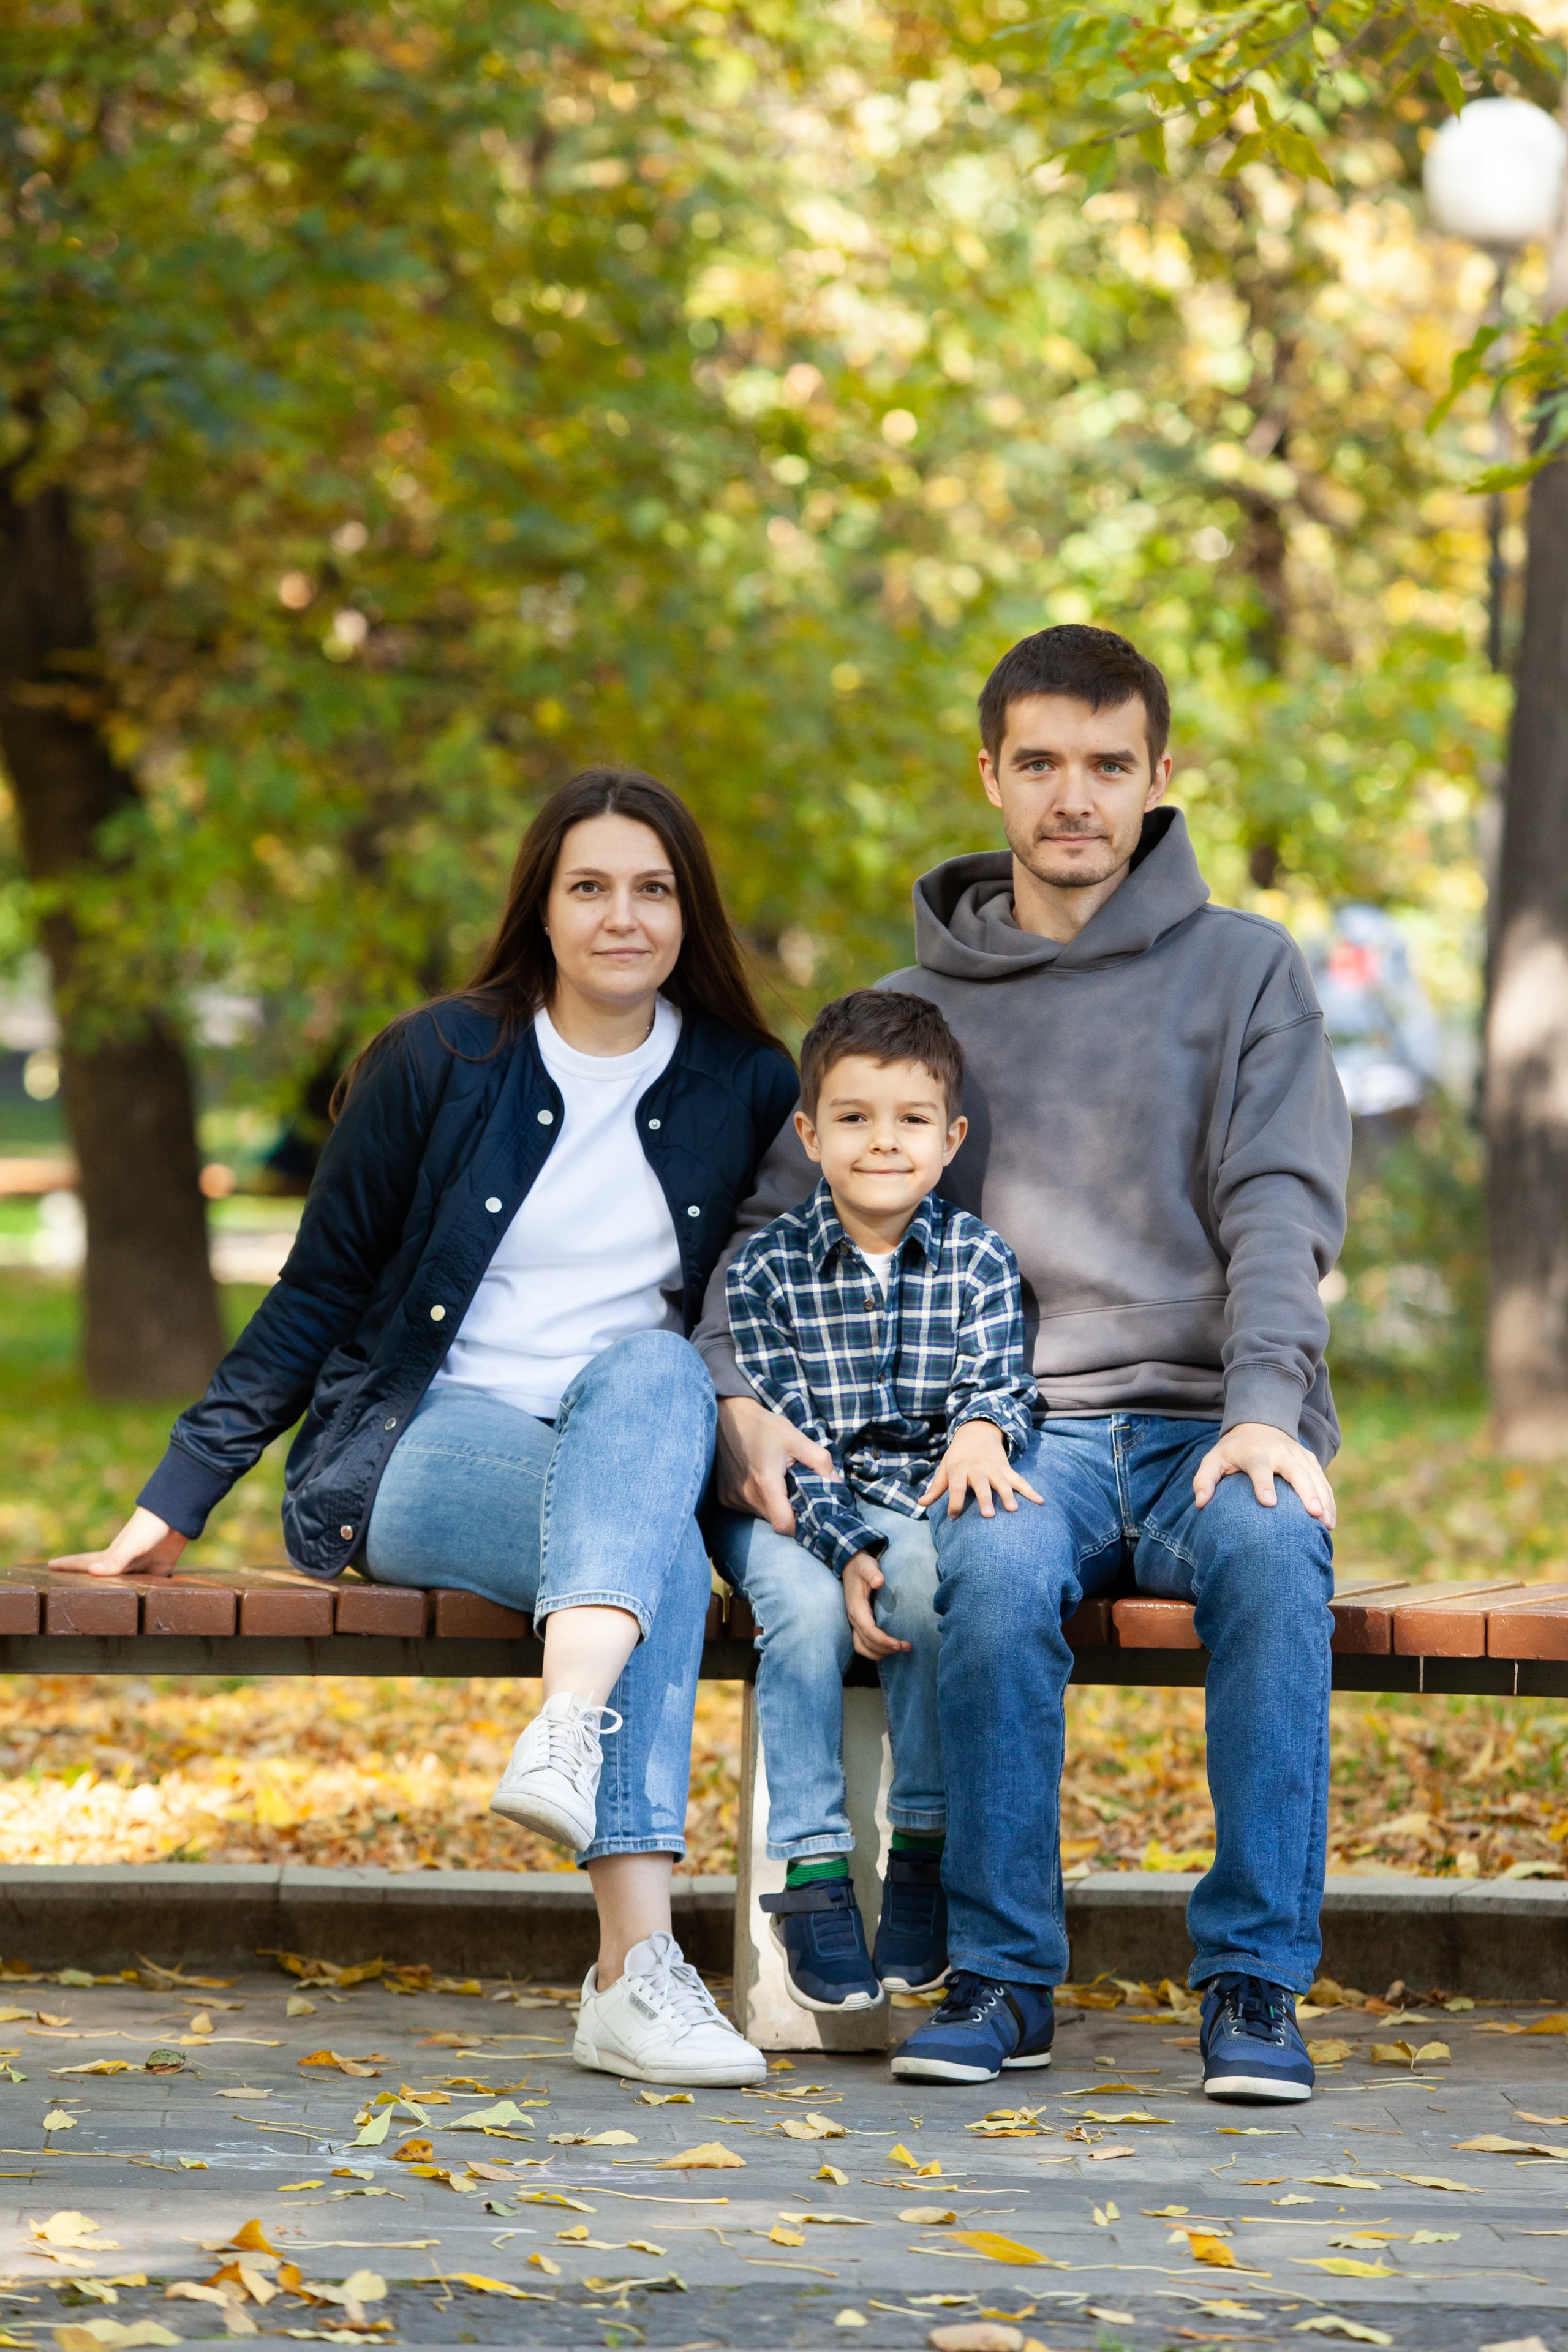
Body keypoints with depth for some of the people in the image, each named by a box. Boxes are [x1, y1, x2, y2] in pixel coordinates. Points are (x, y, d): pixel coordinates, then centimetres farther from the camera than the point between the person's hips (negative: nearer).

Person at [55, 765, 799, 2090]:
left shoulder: (744, 1088, 8)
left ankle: (568, 1734, -52)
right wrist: (176, 1499, -1)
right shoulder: (443, 1063, 1)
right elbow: (315, 1296, 4)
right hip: (415, 1456, -2)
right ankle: (635, 1969, -48)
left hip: (645, 1437, 2)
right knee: (668, 1561, -34)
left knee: (653, 1370, -35)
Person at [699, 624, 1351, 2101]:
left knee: (1272, 1546, -36)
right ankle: (1001, 1976, -24)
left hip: (1209, 1434, -1)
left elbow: (1281, 1207, -1)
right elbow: (781, 1219, 12)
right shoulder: (918, 1008, 15)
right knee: (998, 1564, -35)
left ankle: (1255, 1980, -30)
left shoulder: (1245, 972, 11)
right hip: (1015, 1433, 1)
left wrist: (1266, 1407, -19)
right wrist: (740, 1397, -8)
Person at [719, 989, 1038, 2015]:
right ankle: (814, 1870, -26)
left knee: (929, 1585, -32)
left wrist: (981, 1428, -35)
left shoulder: (978, 1258, 3)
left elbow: (998, 1373, -8)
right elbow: (780, 1431, -7)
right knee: (804, 1606, -31)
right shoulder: (767, 1266, -2)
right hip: (791, 1510, 0)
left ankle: (926, 1851, -19)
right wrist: (846, 1552, -21)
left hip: (920, 1501, 1)